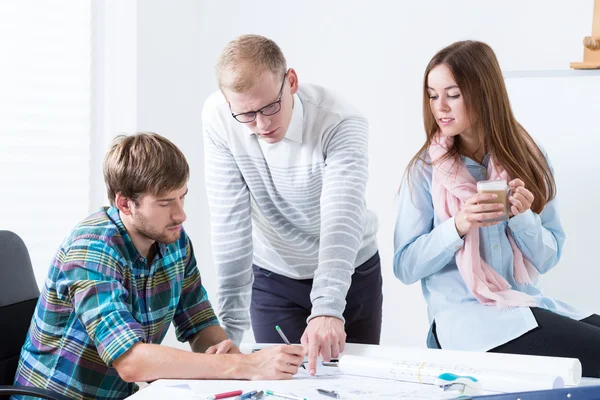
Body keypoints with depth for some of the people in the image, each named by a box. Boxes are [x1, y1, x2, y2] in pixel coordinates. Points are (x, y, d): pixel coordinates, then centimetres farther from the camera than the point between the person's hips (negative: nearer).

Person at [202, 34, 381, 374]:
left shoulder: (341, 124, -28)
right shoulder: (218, 119, -22)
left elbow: (342, 216, -40)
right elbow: (230, 222, -21)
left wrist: (327, 309, -54)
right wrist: (232, 327, -23)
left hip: (351, 273, -1)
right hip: (272, 277, 1)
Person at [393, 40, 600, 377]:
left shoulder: (529, 159, 6)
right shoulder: (427, 168, -3)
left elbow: (548, 259, 7)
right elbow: (405, 266, -5)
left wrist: (524, 218, -13)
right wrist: (458, 226, -20)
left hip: (529, 306, 5)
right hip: (467, 318, -4)